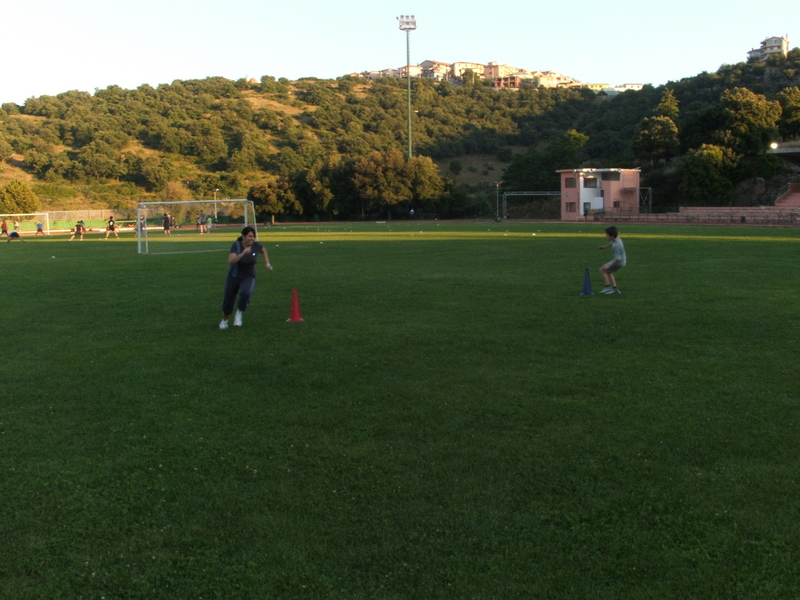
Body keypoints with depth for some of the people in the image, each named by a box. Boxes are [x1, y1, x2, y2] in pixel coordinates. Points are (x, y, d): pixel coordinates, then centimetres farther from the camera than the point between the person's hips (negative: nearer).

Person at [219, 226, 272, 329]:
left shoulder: (256, 245, -12)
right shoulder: (236, 245, -21)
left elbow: (264, 251, 13)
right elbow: (230, 261, -35)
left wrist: (267, 264, 6)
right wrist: (243, 253, -45)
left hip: (249, 277, 1)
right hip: (234, 276, -1)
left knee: (245, 293, -31)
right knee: (228, 301, 8)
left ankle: (239, 315, -5)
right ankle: (224, 321, 37)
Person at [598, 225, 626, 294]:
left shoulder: (616, 246, -34)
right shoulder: (617, 239, -7)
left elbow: (618, 259, -32)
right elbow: (612, 243, 18)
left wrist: (609, 265, -26)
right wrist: (605, 246, 30)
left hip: (618, 263, -9)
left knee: (602, 270, 0)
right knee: (608, 272, 25)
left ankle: (608, 286, 1)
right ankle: (614, 288, 26)